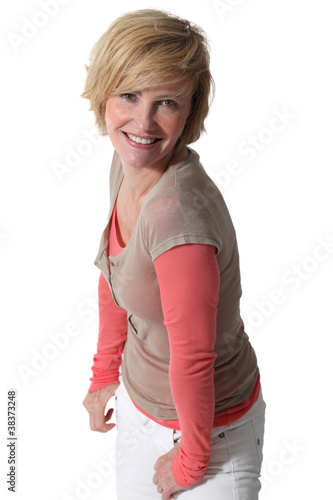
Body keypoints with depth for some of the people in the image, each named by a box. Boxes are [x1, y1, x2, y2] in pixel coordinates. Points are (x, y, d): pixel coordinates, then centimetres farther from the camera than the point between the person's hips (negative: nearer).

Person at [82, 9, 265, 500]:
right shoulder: (128, 165, -10)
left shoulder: (180, 212, -36)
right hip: (139, 399, 8)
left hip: (211, 420, -7)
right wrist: (105, 374, 11)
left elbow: (194, 358, -27)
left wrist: (191, 459, -11)